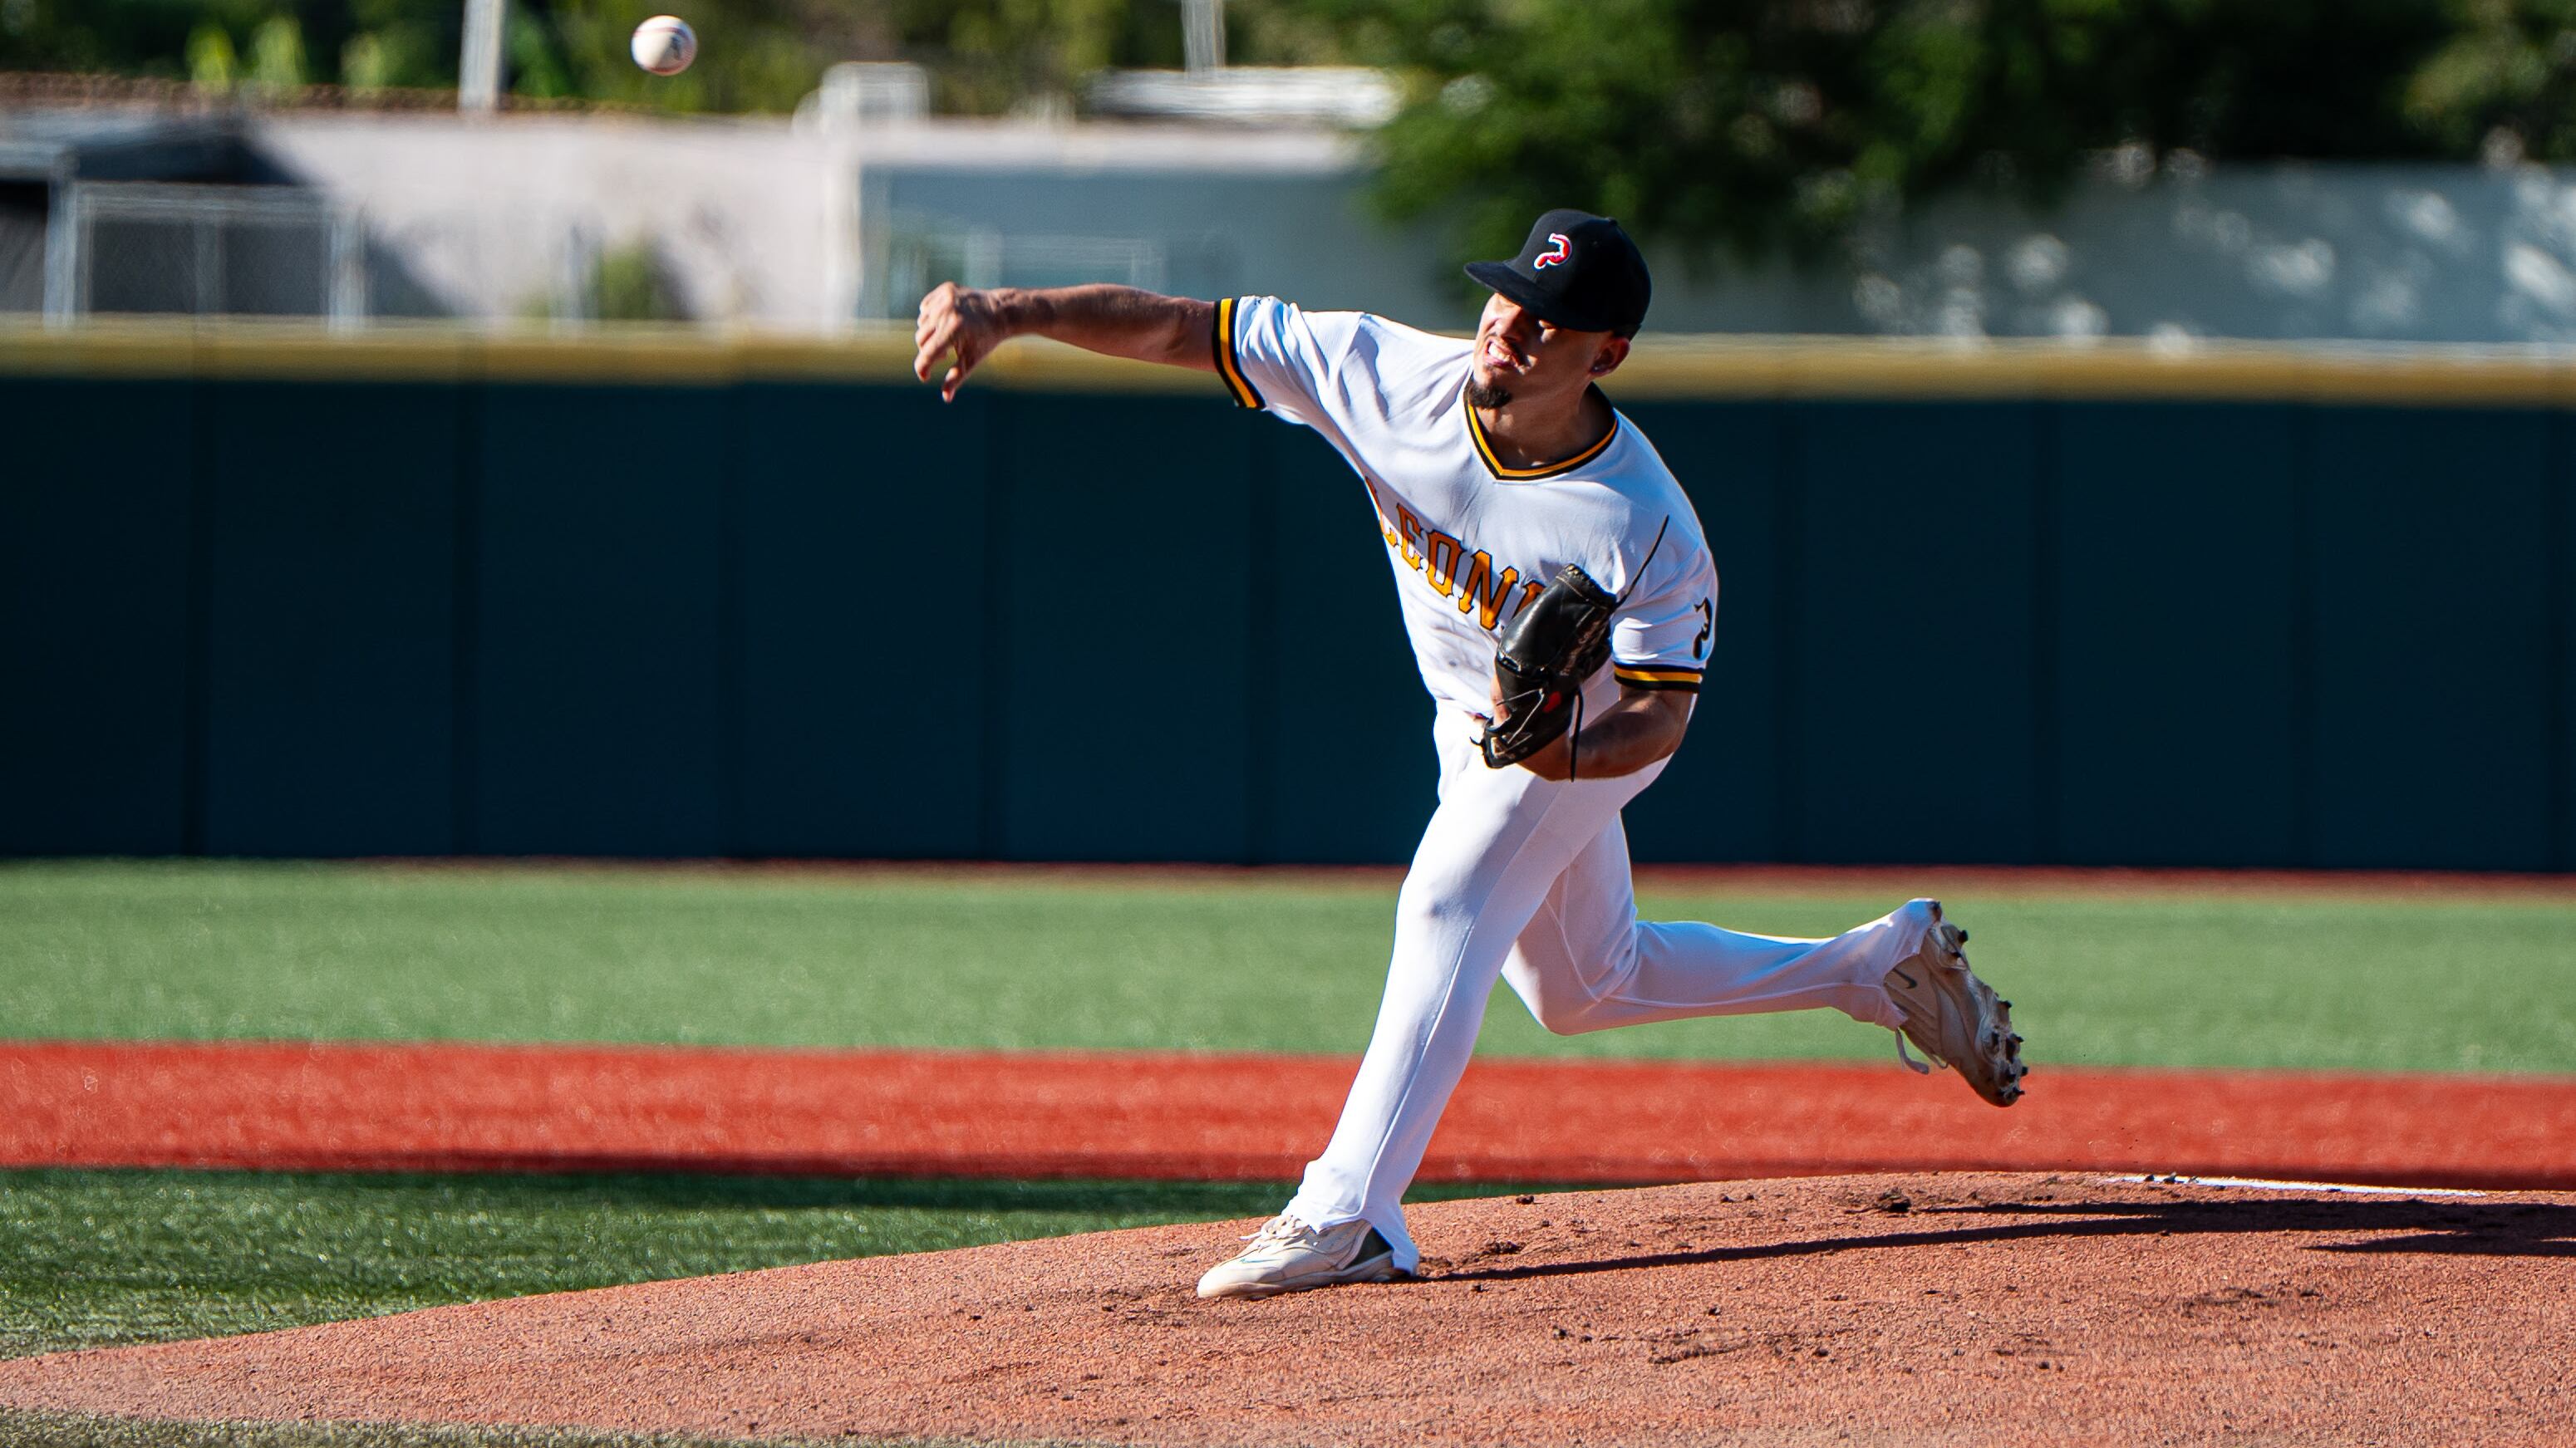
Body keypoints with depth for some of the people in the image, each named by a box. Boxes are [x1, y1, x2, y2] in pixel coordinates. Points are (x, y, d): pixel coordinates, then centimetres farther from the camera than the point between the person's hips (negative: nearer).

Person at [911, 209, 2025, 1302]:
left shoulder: (1650, 530, -36)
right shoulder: (1391, 376, -28)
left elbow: (1660, 717, -28)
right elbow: (1180, 329, -27)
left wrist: (1561, 751, -50)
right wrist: (1006, 314, -39)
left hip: (1591, 730, -6)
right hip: (1480, 720, 6)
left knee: (1449, 907, -26)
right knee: (1579, 988, 20)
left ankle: (1346, 1215, -30)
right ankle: (1883, 966, 35)